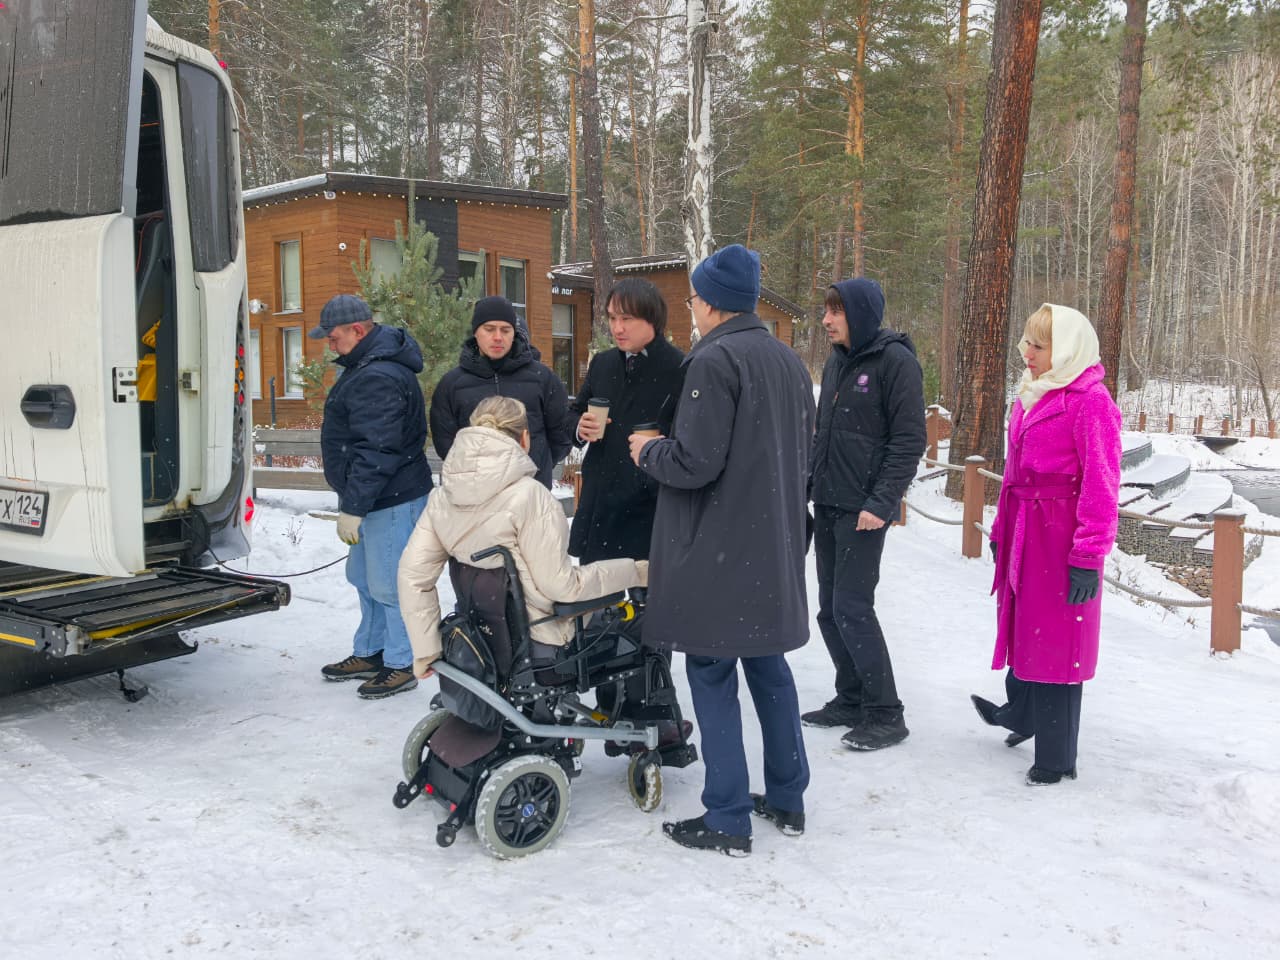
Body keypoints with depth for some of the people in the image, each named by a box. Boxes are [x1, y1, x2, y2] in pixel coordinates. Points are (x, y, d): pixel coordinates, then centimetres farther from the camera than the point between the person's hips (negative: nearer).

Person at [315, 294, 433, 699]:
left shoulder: (378, 378, -22)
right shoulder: (366, 366, 14)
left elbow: (376, 451, -27)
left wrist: (352, 507, -24)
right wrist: (352, 501, 23)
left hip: (391, 501, -11)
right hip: (373, 498, 11)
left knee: (389, 584, -3)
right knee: (365, 578, 20)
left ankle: (402, 665, 10)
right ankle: (370, 653, 33)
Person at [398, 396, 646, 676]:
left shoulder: (442, 497, -1)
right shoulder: (529, 495, -20)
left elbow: (413, 575, -3)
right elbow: (560, 585, -17)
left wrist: (426, 651, 5)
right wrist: (633, 572, -6)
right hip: (538, 634, -6)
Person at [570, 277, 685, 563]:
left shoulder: (680, 370, -11)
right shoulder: (602, 364, 11)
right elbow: (575, 414, 21)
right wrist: (582, 428, 0)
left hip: (648, 513, -6)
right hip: (597, 509, 6)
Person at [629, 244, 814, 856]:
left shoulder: (713, 361, -16)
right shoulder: (789, 362, 11)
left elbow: (695, 462, -21)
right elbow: (803, 454, 19)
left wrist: (649, 451, -2)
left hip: (715, 552, -8)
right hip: (774, 550, 8)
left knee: (713, 676, 1)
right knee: (769, 667, 17)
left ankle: (727, 820, 8)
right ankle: (786, 800, 27)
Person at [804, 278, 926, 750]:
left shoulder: (895, 361, -10)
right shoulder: (836, 362, 14)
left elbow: (909, 441, -14)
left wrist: (882, 503, -19)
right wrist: (809, 484, 15)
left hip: (864, 509, -8)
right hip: (827, 505, 8)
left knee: (851, 609, -8)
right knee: (829, 610, 10)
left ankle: (885, 715, 4)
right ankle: (851, 699, 24)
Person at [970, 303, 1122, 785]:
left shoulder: (1089, 401, -14)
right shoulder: (1030, 395, 13)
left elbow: (1100, 484, -18)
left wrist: (1089, 556, -19)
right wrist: (1002, 527, 21)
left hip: (1061, 533, -8)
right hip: (1023, 529, 8)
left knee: (1056, 638, 0)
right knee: (1020, 619, 19)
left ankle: (1056, 758, 13)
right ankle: (1021, 713, 40)